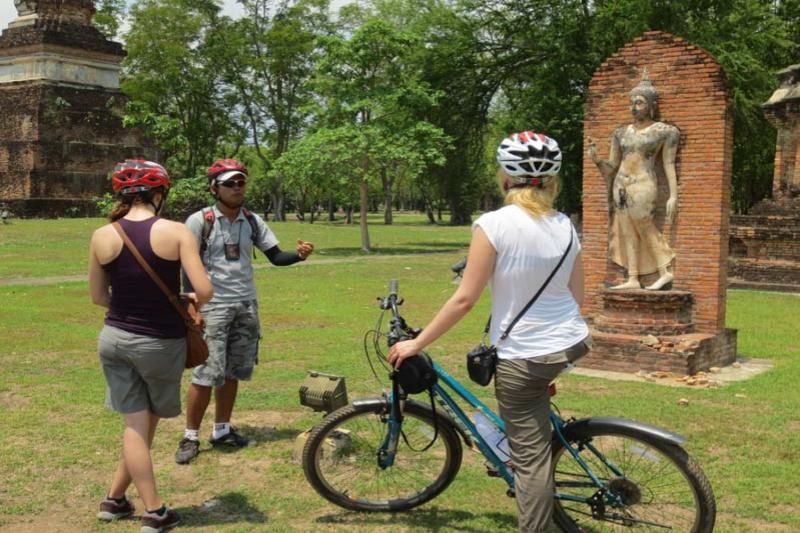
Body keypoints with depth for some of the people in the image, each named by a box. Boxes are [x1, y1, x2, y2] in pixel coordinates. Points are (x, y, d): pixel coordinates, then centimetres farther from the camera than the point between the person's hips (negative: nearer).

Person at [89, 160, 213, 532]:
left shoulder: (102, 236, -4)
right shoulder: (176, 231, -14)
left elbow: (98, 296, 5)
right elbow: (204, 291, -18)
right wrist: (190, 303, 4)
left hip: (114, 338, 3)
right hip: (160, 342, -2)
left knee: (135, 423, 15)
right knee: (149, 421, 17)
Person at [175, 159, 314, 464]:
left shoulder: (252, 221, 6)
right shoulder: (199, 221, -8)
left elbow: (275, 257, 7)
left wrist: (299, 255, -13)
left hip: (246, 306, 5)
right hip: (213, 306, -5)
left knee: (232, 372, 10)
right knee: (207, 374, -7)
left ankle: (222, 430, 23)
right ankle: (190, 437, 5)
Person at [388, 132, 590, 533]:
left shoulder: (494, 224, -16)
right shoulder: (565, 227, 1)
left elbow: (464, 299, -16)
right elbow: (576, 297, 8)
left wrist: (416, 343, -6)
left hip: (524, 357, -6)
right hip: (572, 345, 6)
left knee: (530, 458, 4)